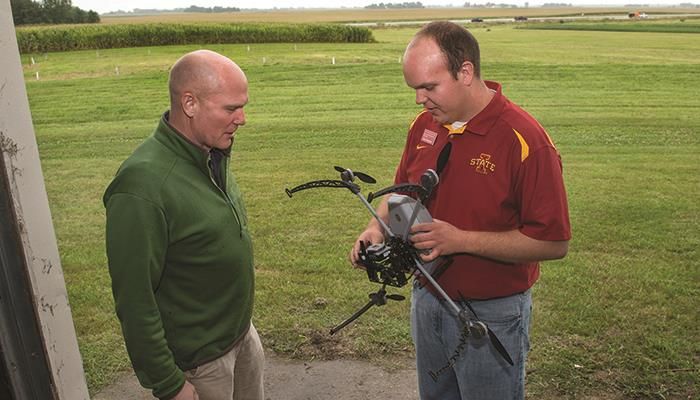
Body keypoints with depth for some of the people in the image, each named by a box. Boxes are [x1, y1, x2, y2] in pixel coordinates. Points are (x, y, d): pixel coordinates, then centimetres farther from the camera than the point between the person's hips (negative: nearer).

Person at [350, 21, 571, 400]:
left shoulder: (525, 140, -23)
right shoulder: (424, 124, -3)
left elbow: (554, 243, -21)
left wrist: (460, 239, -27)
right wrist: (378, 225, -9)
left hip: (491, 315, -6)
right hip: (427, 299, 6)